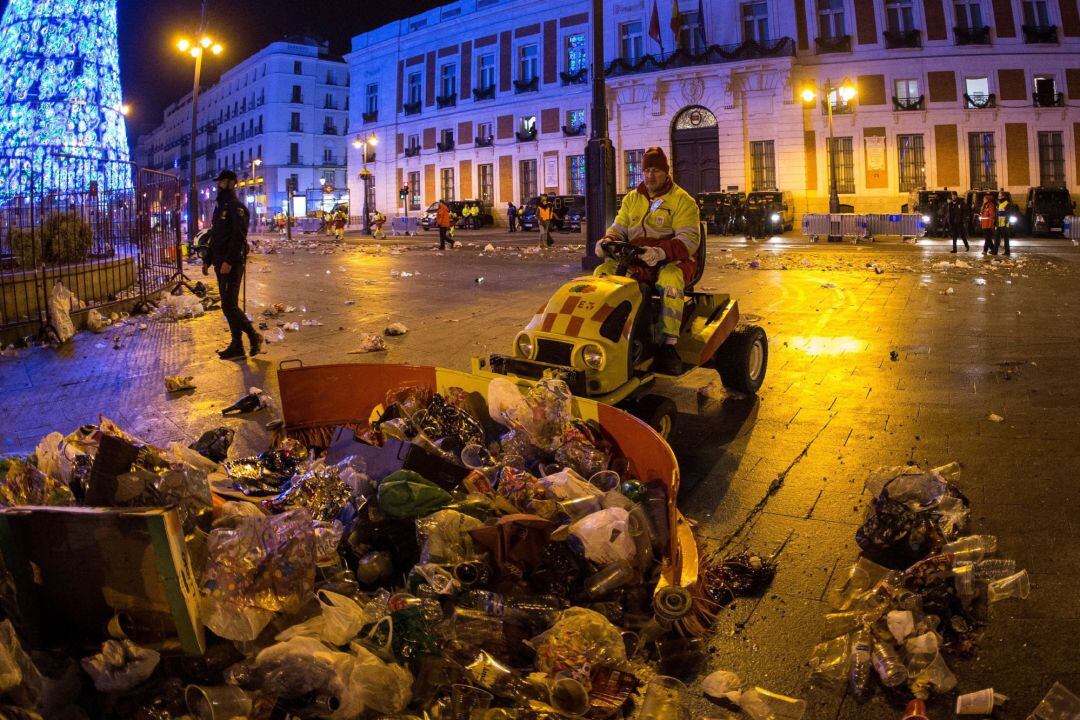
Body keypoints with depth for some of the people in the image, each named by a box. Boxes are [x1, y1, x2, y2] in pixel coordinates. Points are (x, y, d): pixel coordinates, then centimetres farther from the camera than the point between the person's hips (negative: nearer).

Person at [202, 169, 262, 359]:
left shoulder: (236, 207, -10)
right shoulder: (220, 207, 20)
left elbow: (239, 236, -20)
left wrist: (229, 261, -26)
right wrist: (207, 260, 21)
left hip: (232, 264, -10)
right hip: (220, 264, 10)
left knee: (229, 305, -11)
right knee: (228, 305, 9)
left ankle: (254, 337, 3)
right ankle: (236, 346, 13)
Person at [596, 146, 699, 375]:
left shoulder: (682, 200, -1)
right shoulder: (632, 199, 17)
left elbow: (688, 240, -12)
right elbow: (619, 228, 15)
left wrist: (661, 251, -31)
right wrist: (608, 241, -12)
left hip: (673, 261, -5)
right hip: (636, 261, 5)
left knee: (669, 279, -39)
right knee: (603, 271, -19)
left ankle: (669, 344, -40)